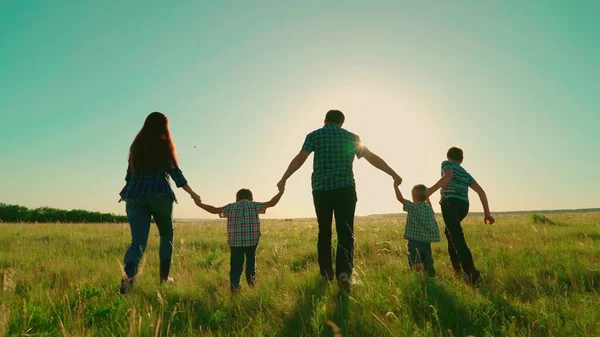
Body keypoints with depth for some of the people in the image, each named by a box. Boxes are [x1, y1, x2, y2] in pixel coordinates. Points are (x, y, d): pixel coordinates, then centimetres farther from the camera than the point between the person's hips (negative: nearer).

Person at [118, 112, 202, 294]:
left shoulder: (136, 145, 12)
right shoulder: (164, 145, -2)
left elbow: (130, 173, 18)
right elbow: (175, 171, -5)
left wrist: (126, 193, 35)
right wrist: (192, 193, 1)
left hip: (135, 197, 4)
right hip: (160, 196, -3)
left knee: (138, 240, -1)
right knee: (166, 235, 17)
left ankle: (128, 275, -27)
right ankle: (164, 277, 20)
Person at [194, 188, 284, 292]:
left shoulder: (231, 207, 10)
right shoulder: (254, 205, 7)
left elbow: (214, 210, 7)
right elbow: (271, 203, 3)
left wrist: (199, 204, 18)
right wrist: (281, 192, 13)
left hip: (235, 241, 1)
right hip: (252, 240, 0)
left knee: (236, 263, 10)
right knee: (251, 258, 25)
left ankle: (234, 285, 1)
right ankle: (251, 276, 9)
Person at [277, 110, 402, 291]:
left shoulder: (314, 135, 6)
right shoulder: (352, 137, 11)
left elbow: (300, 158, -6)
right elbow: (372, 157, 10)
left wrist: (284, 179, -5)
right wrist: (394, 174, 15)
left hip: (321, 189, 0)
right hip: (345, 188, 0)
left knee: (324, 231, 14)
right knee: (345, 232, 0)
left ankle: (326, 272, 22)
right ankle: (344, 271, -19)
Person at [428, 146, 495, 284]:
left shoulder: (446, 164, 11)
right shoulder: (466, 173, 28)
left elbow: (448, 176, -14)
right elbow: (481, 192, 18)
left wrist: (430, 191, -23)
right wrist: (487, 213, 16)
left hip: (450, 203, -7)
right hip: (464, 206, 7)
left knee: (457, 237, -12)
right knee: (449, 231, 27)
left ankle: (471, 271, -25)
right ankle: (457, 266, 27)